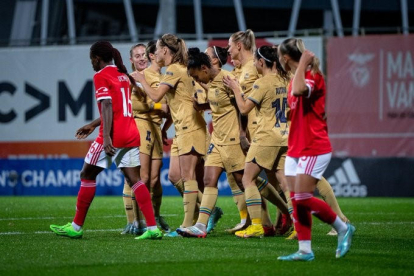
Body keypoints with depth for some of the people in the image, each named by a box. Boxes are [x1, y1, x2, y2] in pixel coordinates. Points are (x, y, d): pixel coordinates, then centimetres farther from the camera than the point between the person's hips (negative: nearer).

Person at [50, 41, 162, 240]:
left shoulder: (101, 76, -6)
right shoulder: (123, 75, 18)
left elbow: (107, 106, -17)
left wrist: (106, 136, -23)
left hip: (113, 136, -7)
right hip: (131, 134, 7)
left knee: (87, 175, 6)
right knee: (133, 179, 3)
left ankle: (76, 227, 12)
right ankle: (152, 228, -8)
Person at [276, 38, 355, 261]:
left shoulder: (313, 76, -13)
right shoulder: (296, 80, 15)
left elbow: (299, 90, -36)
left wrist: (302, 64, -27)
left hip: (314, 149, -9)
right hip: (296, 149, 9)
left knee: (302, 198, -13)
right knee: (296, 200, 3)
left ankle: (343, 228, 4)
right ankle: (305, 250, 5)